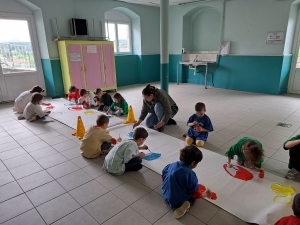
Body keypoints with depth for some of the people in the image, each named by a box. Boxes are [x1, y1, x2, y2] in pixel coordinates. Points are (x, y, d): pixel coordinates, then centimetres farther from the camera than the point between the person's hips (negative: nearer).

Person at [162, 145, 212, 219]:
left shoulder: (171, 165, -11)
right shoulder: (190, 174, -27)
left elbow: (163, 177, 6)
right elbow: (196, 194, -17)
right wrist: (205, 194, 3)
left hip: (166, 197, 5)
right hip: (178, 202, -5)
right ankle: (187, 204, -5)